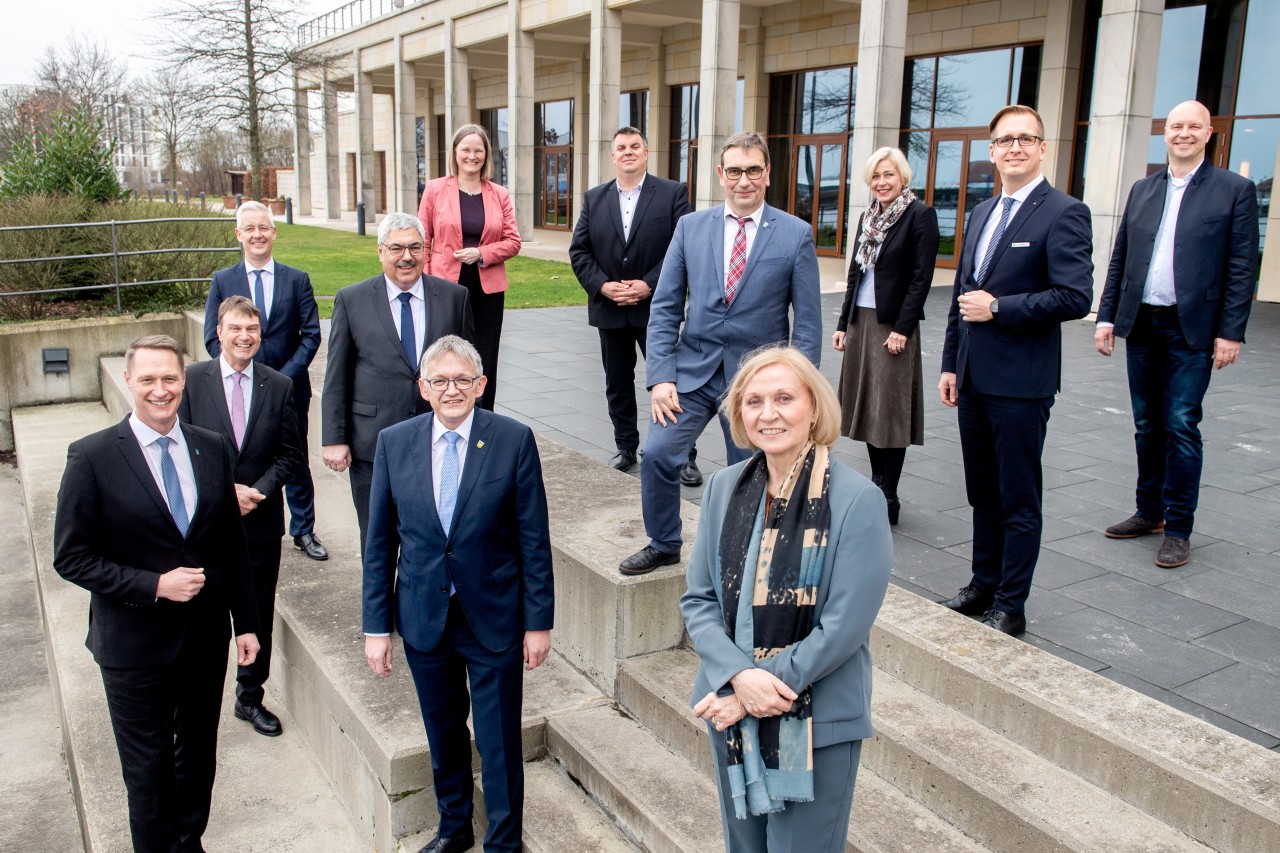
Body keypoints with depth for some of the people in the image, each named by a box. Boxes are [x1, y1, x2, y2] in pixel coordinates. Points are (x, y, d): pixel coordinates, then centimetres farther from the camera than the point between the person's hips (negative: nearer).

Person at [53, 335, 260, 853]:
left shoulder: (213, 449, 0)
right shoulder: (92, 457, -12)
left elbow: (233, 547, 6)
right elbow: (71, 557, -11)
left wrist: (246, 622, 6)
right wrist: (155, 585, -20)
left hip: (207, 636, 4)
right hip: (136, 643, -4)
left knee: (198, 757, 20)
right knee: (148, 770, 11)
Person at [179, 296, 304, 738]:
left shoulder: (279, 386, 1)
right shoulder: (192, 380, -4)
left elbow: (292, 453, 3)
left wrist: (258, 491, -12)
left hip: (261, 520, 2)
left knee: (259, 615, 12)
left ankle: (251, 698, 30)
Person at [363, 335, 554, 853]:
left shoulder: (514, 440, -11)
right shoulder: (394, 443, -4)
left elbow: (534, 539, -8)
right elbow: (379, 544, 1)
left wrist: (538, 621, -7)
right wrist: (376, 625, 0)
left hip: (493, 617, -2)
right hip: (423, 619, 3)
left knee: (498, 742, 9)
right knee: (443, 734, 20)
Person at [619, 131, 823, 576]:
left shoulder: (796, 234, -4)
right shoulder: (690, 227, 2)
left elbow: (808, 322, -3)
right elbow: (665, 308, 2)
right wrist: (660, 376, -7)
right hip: (693, 370, 2)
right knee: (657, 454, -9)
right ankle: (663, 545, 15)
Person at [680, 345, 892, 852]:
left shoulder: (857, 501, -15)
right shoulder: (723, 488, -1)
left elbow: (842, 628, -17)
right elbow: (698, 600, 0)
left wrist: (757, 691, -16)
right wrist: (740, 675, -17)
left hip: (818, 725, -4)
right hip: (731, 708, 4)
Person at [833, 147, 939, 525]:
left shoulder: (920, 215, -7)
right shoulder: (868, 217, 14)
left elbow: (922, 277, -12)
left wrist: (902, 329, -16)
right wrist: (843, 323, 11)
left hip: (893, 325, -7)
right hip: (860, 321, 7)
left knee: (890, 409, -3)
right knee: (866, 405, 11)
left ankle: (888, 498, 4)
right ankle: (876, 484, 23)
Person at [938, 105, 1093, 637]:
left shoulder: (1064, 213, -8)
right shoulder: (981, 214, 15)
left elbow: (1076, 298, -17)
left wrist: (998, 307, -16)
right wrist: (951, 364, 15)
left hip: (1020, 383, -7)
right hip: (973, 379, 7)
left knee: (1019, 501, 3)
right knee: (983, 495, 16)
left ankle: (1010, 607, 13)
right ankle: (983, 586, 30)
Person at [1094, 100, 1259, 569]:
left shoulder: (1235, 190, 0)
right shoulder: (1142, 190, 12)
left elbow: (1242, 268, -5)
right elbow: (1119, 260, 12)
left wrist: (1231, 332, -11)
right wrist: (1107, 316, 5)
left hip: (1191, 330, -4)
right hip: (1141, 325, 4)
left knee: (1181, 428, -3)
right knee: (1147, 426, 13)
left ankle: (1178, 528, 6)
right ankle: (1149, 512, 26)